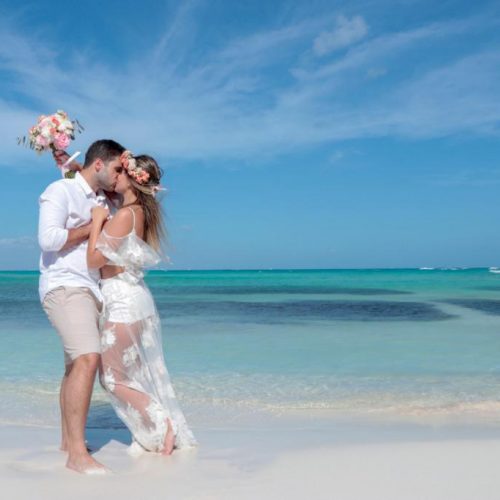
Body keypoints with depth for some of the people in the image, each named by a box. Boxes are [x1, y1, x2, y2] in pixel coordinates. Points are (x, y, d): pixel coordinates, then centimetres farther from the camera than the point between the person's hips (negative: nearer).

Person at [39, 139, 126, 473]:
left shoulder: (102, 202, 19)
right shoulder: (61, 190, -4)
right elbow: (48, 238, -17)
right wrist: (92, 226, -9)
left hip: (90, 289, 9)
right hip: (64, 286, -9)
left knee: (76, 365, 14)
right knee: (88, 358, -23)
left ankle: (68, 439, 26)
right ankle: (77, 454, -22)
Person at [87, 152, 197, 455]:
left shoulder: (125, 215, -18)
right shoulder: (141, 212, 8)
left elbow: (95, 260, -18)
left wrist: (97, 220, -13)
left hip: (123, 302, -9)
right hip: (136, 297, 9)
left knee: (112, 377, 3)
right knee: (137, 374, 16)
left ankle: (162, 425, 5)